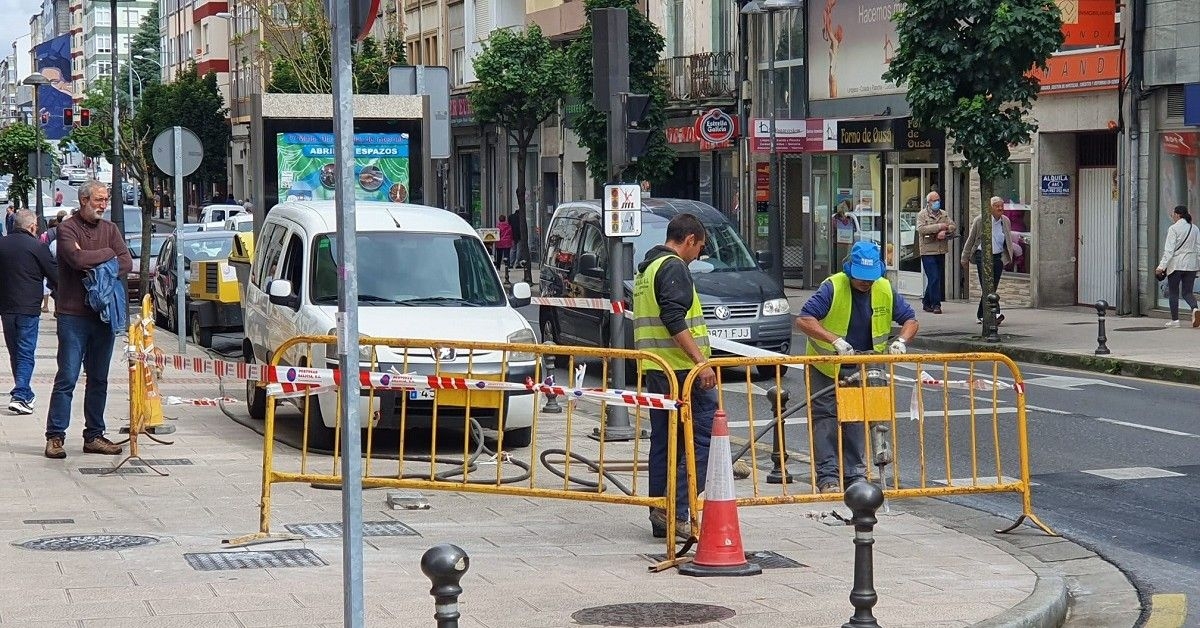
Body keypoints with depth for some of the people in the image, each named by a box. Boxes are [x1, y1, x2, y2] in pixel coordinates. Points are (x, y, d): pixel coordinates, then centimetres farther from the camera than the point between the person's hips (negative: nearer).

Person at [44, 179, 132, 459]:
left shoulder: (109, 229, 12)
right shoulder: (67, 229, -3)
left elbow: (126, 263, 1)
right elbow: (78, 259, -20)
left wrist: (101, 270, -14)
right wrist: (108, 254, -6)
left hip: (104, 313, 5)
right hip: (73, 314, -5)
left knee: (99, 379, 9)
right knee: (67, 378, -5)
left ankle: (94, 436, 15)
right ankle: (55, 436, -1)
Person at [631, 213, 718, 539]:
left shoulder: (646, 268, 22)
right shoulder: (674, 267, -10)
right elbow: (675, 321, -21)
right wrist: (700, 361, -24)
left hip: (655, 369, 10)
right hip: (681, 367, -10)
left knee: (663, 440, 12)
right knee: (706, 435, -8)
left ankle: (661, 517, 13)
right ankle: (674, 509, -14)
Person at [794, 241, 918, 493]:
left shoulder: (886, 290, -6)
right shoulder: (832, 288, -20)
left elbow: (910, 320, 2)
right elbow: (803, 320, -28)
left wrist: (901, 341, -21)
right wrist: (834, 340, -39)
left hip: (862, 367, 4)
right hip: (826, 367, -4)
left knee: (857, 420, 6)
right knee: (825, 418, -7)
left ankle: (855, 475, 13)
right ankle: (828, 477, -6)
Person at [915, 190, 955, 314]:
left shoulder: (944, 215, 17)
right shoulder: (922, 215, 0)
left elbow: (952, 226, 5)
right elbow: (921, 229, -15)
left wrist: (944, 232, -16)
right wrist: (939, 227, -17)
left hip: (941, 251, 6)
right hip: (928, 251, -6)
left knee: (940, 279, 9)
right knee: (934, 278, -12)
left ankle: (927, 301, 23)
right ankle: (936, 304, -7)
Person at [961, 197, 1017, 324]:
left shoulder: (1006, 221, 7)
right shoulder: (980, 220, -4)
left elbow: (1009, 241, 18)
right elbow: (970, 240, 6)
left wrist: (1009, 257, 15)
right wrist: (964, 258, 10)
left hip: (998, 257, 4)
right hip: (982, 256, -4)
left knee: (993, 287, 5)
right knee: (987, 287, -16)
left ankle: (981, 315, 18)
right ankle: (993, 314, -24)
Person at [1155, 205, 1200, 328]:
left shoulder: (1173, 229, -10)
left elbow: (1169, 250, -15)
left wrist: (1162, 266, -14)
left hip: (1176, 265, -5)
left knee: (1173, 292, 7)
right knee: (1188, 292, 7)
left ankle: (1175, 320, 8)